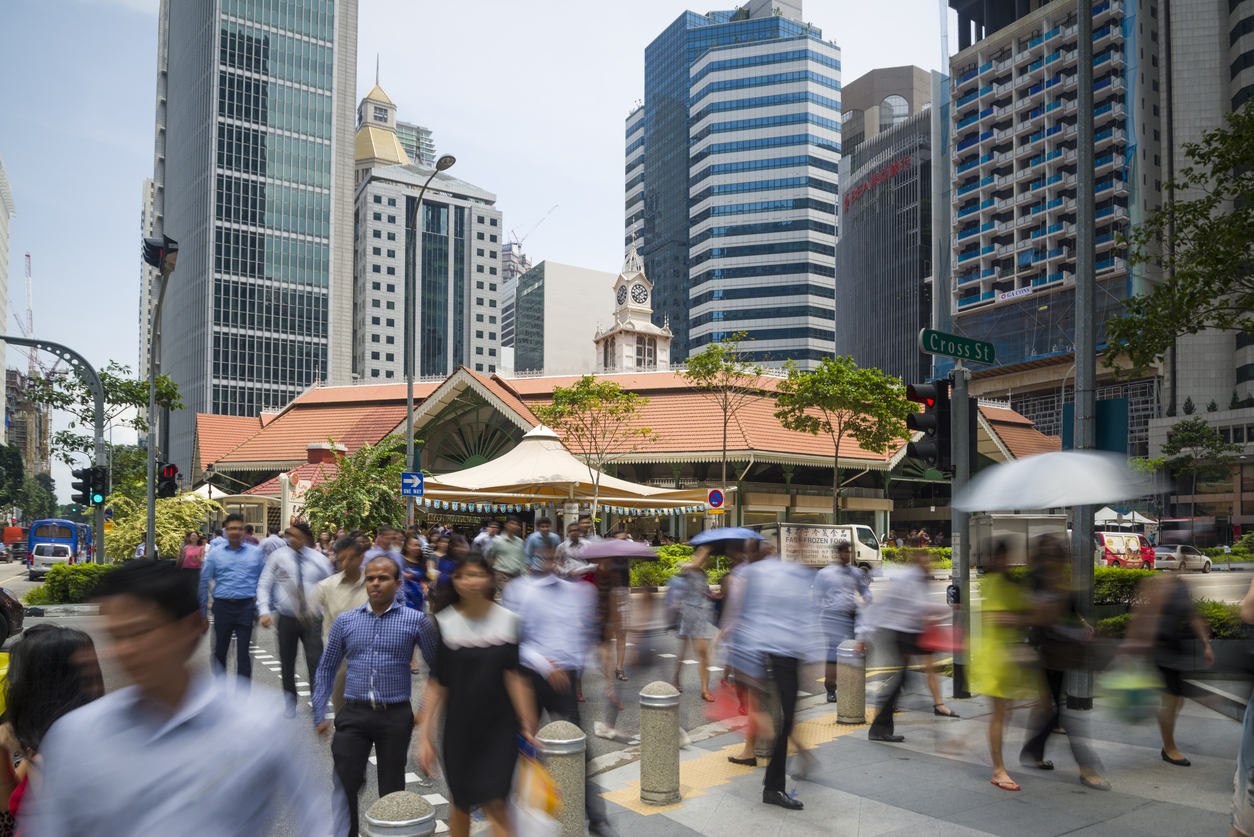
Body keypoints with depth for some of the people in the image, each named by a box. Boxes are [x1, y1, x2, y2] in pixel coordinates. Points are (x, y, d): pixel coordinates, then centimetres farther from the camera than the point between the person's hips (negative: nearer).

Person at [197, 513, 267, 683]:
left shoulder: (256, 552, 5)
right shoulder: (215, 553, 6)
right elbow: (204, 581, 9)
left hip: (247, 607, -1)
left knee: (244, 653, 0)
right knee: (219, 651, 12)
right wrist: (203, 611, 7)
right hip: (222, 606, 1)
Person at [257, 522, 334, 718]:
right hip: (287, 618, 1)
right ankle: (291, 702, 28)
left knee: (315, 661, -5)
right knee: (287, 662, 10)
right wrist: (264, 611, -11)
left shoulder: (318, 560, 1)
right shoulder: (278, 557, -2)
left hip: (313, 619, 0)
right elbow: (264, 584, 0)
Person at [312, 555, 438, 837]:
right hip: (353, 715, 2)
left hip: (396, 717, -1)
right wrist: (319, 714, 8)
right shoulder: (345, 620, 4)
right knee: (344, 785, 2)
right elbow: (327, 668, 11)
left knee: (392, 790, 11)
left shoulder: (416, 621, -3)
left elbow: (437, 666, 4)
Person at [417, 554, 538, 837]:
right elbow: (436, 684, -4)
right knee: (460, 803, 14)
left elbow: (514, 676, -3)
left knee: (495, 804, -6)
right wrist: (425, 737, -6)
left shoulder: (508, 620, -5)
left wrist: (527, 726, -4)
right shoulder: (444, 623, -5)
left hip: (499, 726, -1)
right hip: (459, 727, 1)